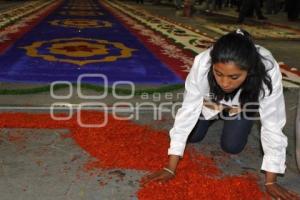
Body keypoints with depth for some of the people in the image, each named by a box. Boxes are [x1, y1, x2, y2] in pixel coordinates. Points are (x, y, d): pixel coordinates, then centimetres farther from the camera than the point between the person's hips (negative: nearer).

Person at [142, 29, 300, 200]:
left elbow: (273, 126, -35)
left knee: (232, 146, -10)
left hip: (244, 103, 0)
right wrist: (171, 168, -33)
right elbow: (188, 111, -35)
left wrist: (271, 181, -30)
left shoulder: (269, 72, -42)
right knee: (193, 136, -5)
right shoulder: (202, 64, -41)